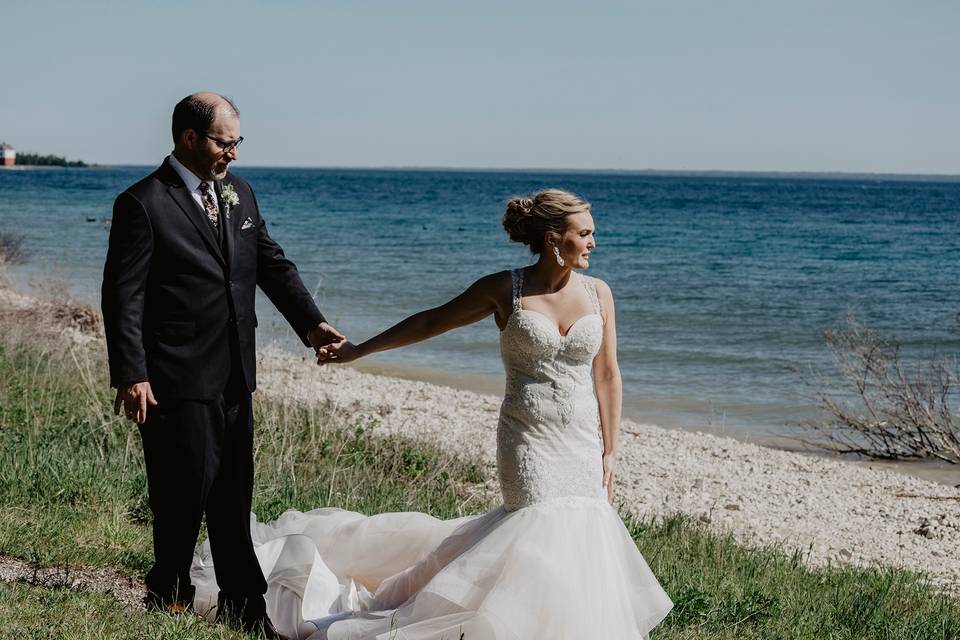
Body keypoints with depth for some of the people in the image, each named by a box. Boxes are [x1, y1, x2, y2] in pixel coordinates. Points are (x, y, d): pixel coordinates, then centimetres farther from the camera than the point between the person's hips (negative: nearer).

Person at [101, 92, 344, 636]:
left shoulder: (239, 194, 11)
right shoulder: (143, 204, -11)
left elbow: (273, 264, 13)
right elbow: (122, 298, -12)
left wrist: (311, 322, -1)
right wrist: (131, 376, -17)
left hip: (234, 376, 7)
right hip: (177, 381, -7)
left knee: (234, 495, 12)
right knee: (187, 489, 2)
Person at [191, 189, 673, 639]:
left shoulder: (597, 293, 3)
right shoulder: (504, 290, -4)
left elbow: (607, 375, 6)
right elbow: (430, 322, 6)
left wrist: (610, 451, 4)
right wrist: (358, 350, 7)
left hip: (583, 441, 3)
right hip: (528, 439, -3)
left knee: (585, 537, 2)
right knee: (543, 536, -12)